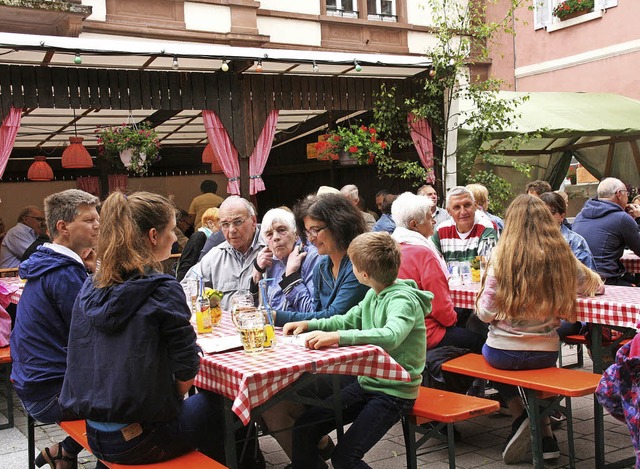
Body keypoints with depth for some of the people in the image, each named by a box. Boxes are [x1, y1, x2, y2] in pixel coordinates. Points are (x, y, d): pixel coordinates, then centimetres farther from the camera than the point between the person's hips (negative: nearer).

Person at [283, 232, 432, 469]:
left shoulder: (403, 299, -20)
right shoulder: (373, 294, 5)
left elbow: (391, 336, -40)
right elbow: (348, 320, 20)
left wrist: (337, 337, -45)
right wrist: (309, 324, 7)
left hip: (394, 393, -8)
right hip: (366, 383, 8)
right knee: (304, 428, 2)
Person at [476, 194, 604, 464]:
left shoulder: (501, 257, -13)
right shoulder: (562, 257, -6)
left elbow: (485, 313, -10)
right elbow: (595, 285, 13)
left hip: (502, 353, -2)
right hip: (546, 353, 2)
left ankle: (520, 416, 16)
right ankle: (545, 436, 27)